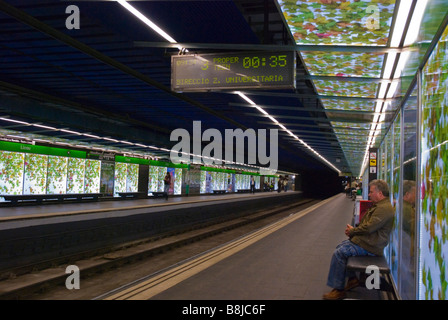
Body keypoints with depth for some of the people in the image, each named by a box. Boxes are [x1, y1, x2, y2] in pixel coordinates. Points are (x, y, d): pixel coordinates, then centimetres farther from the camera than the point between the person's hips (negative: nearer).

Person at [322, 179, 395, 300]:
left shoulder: (384, 208, -20)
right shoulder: (379, 206, 17)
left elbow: (368, 228, -25)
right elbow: (366, 224, 21)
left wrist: (352, 231, -9)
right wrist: (353, 230, 3)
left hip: (369, 246, -12)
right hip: (366, 240, 12)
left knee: (339, 253, -16)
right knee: (340, 246, 15)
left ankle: (339, 290, -7)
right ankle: (352, 278, 18)